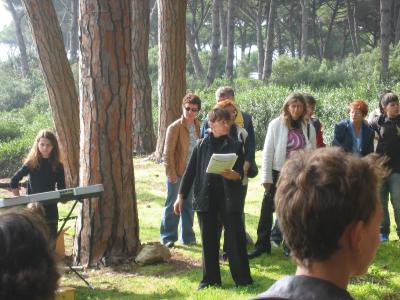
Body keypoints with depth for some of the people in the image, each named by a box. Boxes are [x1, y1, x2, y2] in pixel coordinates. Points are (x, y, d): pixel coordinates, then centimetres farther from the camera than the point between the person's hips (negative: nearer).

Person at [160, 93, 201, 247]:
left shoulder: (197, 125, 7)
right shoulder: (174, 127, -12)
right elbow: (168, 152, -12)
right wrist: (171, 173, -15)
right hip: (177, 172, -6)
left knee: (189, 205, 13)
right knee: (172, 205, 3)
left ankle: (187, 237, 22)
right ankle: (168, 237, 12)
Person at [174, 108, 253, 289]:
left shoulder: (235, 146, 3)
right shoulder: (201, 145, 5)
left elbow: (240, 174, 0)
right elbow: (190, 171, 7)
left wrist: (232, 174, -23)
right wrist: (181, 196, 3)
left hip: (229, 199, -1)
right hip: (206, 198, 1)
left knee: (236, 238, -1)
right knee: (208, 240, 7)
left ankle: (243, 279, 8)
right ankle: (210, 279, 17)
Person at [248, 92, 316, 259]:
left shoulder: (308, 128, 4)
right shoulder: (276, 125, -4)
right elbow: (267, 153, -3)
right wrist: (266, 178, -7)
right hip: (278, 174, -2)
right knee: (267, 209, -1)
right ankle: (262, 245, 8)